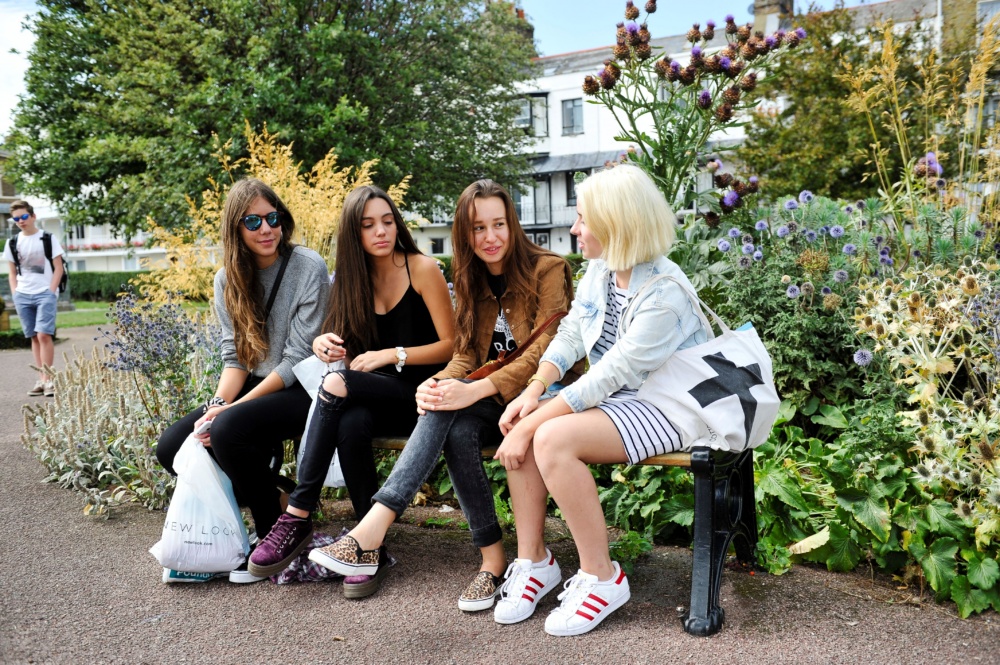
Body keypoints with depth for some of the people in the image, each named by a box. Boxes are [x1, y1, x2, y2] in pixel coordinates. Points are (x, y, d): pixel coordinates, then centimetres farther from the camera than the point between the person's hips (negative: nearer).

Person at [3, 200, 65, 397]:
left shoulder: (48, 238, 0)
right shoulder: (13, 243, 10)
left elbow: (59, 268, -1)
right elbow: (12, 272, 15)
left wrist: (51, 292, -9)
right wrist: (15, 294, 3)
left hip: (45, 293, -4)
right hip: (22, 296, 4)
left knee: (44, 335, -13)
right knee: (34, 338, 6)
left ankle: (47, 379, -9)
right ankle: (41, 380, 9)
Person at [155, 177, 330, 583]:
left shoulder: (309, 268, -12)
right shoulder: (228, 280, 6)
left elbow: (297, 359, -16)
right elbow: (235, 357, 4)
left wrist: (233, 408, -20)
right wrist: (217, 404, -16)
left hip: (302, 389, -6)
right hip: (255, 387, 7)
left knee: (229, 430, -31)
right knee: (172, 447, -9)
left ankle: (275, 537, -9)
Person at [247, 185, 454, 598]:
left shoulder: (422, 269, -5)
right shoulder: (354, 277, 10)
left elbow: (451, 345, -7)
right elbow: (347, 346, 14)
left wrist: (393, 355, -19)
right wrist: (324, 343, -9)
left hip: (421, 393, -4)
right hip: (377, 398, 4)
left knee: (337, 384, -31)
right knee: (350, 422, -33)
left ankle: (298, 518, -26)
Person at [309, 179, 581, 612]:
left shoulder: (547, 270, -6)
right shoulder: (473, 282, 13)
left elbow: (544, 353, -17)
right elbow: (465, 357, 7)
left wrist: (475, 391, -30)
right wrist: (438, 384, -18)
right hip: (495, 403, 5)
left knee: (451, 410, -31)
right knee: (457, 427, -30)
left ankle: (373, 529, -32)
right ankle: (492, 557, -27)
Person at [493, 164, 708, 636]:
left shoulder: (663, 294, -25)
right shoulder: (600, 268, 1)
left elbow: (609, 377, -26)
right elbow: (570, 335, 5)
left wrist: (531, 425, -24)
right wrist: (533, 392, -11)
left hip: (661, 409, -8)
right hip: (613, 397, 8)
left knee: (552, 438, -29)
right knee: (519, 426, -15)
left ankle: (601, 578, -11)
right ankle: (533, 561, 0)